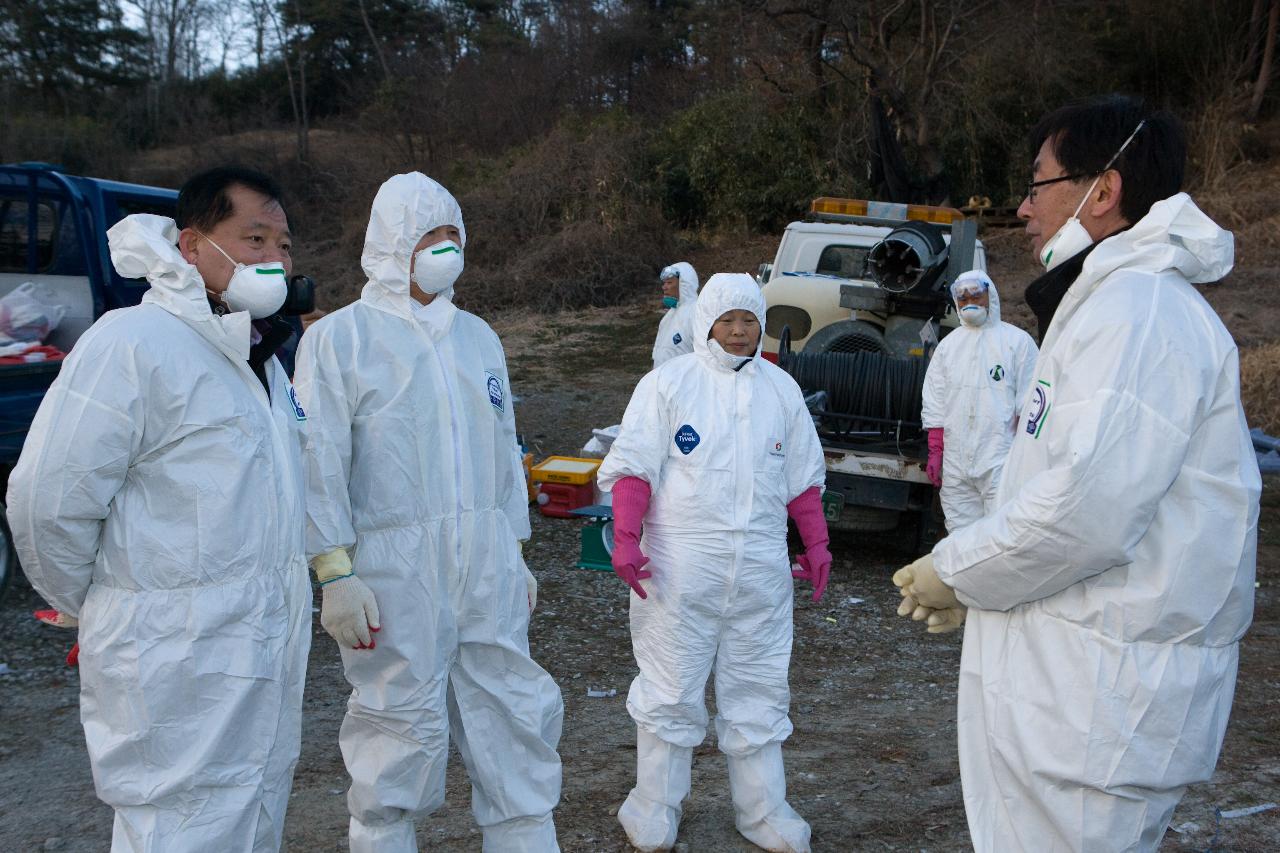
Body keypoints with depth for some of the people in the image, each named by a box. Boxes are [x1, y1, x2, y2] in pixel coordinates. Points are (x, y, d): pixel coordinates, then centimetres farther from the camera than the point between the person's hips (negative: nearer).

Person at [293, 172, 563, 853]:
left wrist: (516, 554, 17)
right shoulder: (339, 338, -4)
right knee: (402, 729, 4)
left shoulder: (477, 336, 14)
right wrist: (336, 574, -14)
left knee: (517, 718, 9)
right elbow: (319, 464, -9)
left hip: (488, 570, 5)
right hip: (395, 572, -5)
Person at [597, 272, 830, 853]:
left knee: (758, 689, 11)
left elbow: (802, 478, 17)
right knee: (671, 689, 4)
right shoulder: (668, 383, -1)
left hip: (761, 567, 4)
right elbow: (635, 467, -5)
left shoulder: (781, 390, 12)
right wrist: (625, 538, -14)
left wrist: (816, 545, 15)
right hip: (679, 565, -4)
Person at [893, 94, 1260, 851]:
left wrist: (957, 572, -11)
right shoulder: (1118, 300, 18)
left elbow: (1089, 507, -27)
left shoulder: (1139, 309, -17)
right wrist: (976, 576, 12)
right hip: (1069, 677, 10)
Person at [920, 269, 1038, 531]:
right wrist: (935, 451, 10)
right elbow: (935, 404, 15)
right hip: (955, 463, 4)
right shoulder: (948, 344, 16)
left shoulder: (1017, 340, 4)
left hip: (1000, 461, -4)